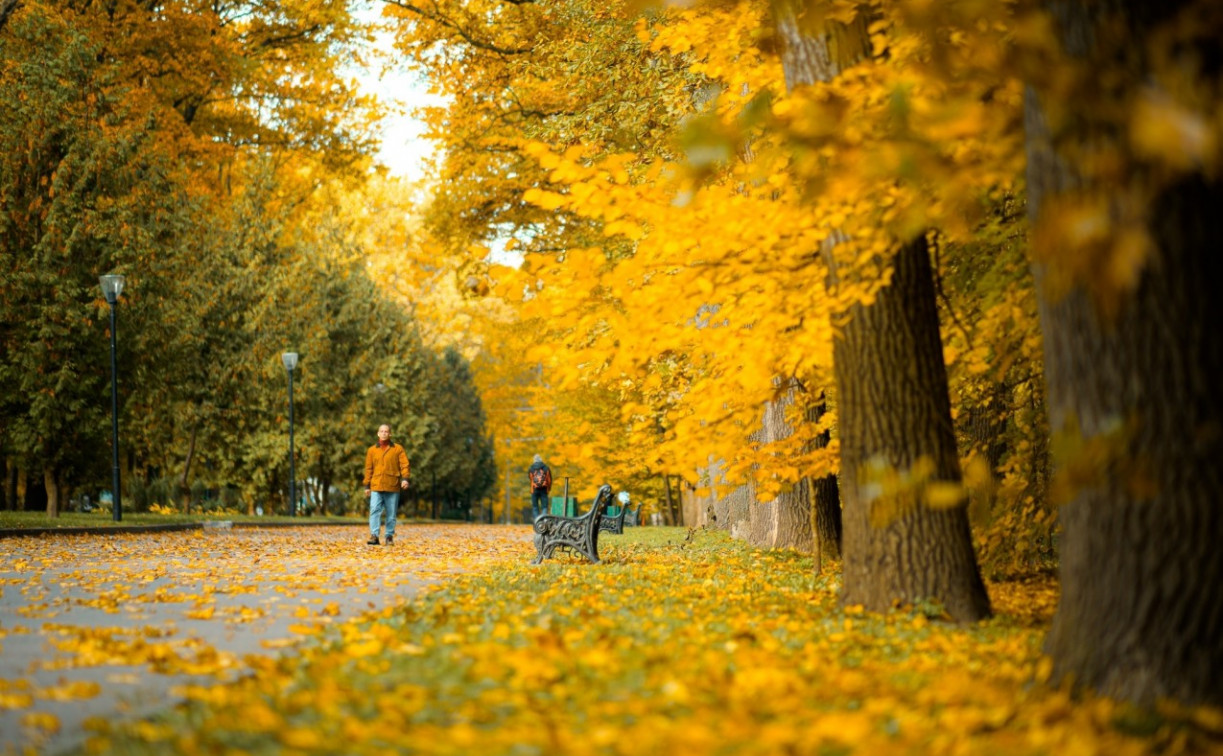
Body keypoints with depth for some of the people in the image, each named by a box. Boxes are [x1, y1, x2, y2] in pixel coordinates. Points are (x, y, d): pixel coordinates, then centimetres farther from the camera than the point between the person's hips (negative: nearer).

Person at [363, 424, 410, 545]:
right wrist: (367, 486, 7)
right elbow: (368, 468, 11)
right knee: (375, 510, -12)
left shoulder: (398, 449, 6)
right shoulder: (372, 450, 11)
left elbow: (404, 464, 0)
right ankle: (374, 536, -15)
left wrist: (404, 478, -15)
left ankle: (390, 536, 11)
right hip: (376, 486, 1)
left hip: (392, 486, -1)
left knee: (391, 513, 3)